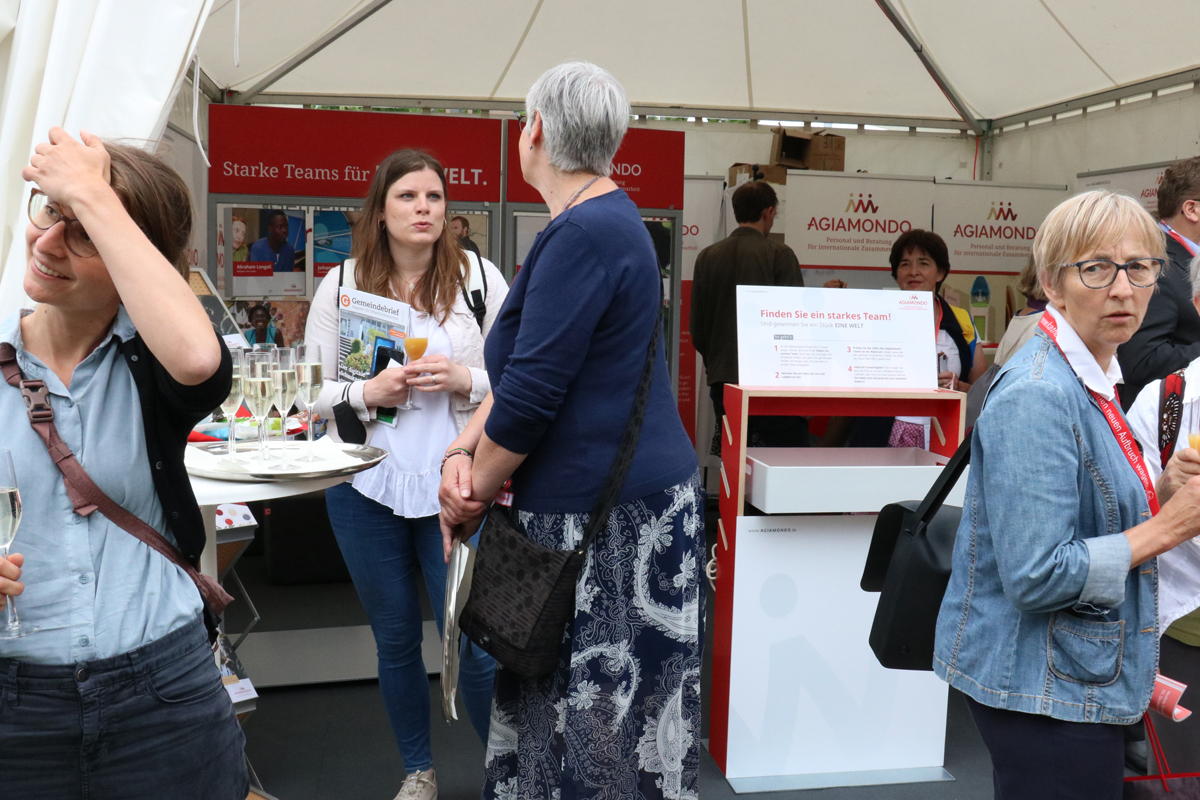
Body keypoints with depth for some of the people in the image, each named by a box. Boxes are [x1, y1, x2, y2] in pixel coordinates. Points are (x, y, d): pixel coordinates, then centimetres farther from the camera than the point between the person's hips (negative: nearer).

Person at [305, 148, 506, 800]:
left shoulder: (479, 277, 1)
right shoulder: (342, 284, 3)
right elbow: (310, 391, 2)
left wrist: (464, 380, -17)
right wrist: (366, 394, -16)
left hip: (455, 484, -2)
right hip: (366, 486, 2)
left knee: (474, 642, -1)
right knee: (395, 641, 15)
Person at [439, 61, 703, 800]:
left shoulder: (584, 235, -19)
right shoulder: (607, 219, 14)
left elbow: (530, 392, -21)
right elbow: (520, 367, 12)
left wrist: (472, 496, -7)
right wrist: (463, 450, 0)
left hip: (607, 517, -10)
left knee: (595, 714, 2)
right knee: (561, 702, 18)